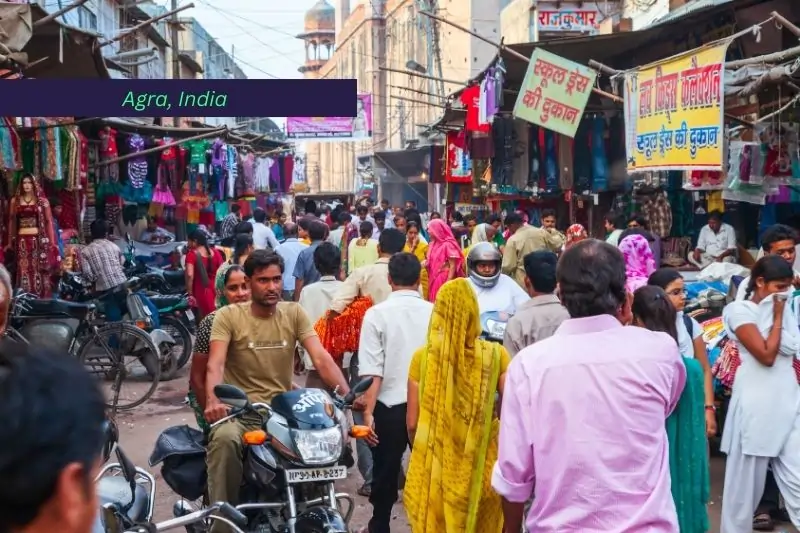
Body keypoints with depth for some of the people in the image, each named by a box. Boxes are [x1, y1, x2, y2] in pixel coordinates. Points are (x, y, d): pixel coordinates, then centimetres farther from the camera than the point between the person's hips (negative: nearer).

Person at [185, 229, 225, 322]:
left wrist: (190, 294, -13)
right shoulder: (215, 252, 6)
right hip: (216, 289, 4)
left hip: (201, 291, -4)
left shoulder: (192, 254, -8)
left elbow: (190, 275, -18)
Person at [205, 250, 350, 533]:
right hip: (239, 409, -3)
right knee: (224, 439, -36)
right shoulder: (228, 316, -3)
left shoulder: (294, 313, 4)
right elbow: (215, 364, -16)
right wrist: (213, 400, -38)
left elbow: (321, 358, -6)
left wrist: (347, 395, -23)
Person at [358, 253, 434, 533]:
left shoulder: (377, 314, -9)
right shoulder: (434, 312, -4)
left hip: (389, 406, -1)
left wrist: (368, 412, -10)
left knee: (385, 472, 14)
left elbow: (372, 371, -13)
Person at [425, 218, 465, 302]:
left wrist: (448, 283, -18)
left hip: (444, 280, -7)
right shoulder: (433, 244, 11)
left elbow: (453, 266, -13)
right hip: (434, 280, 7)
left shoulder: (448, 245, -12)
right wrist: (426, 264, -2)